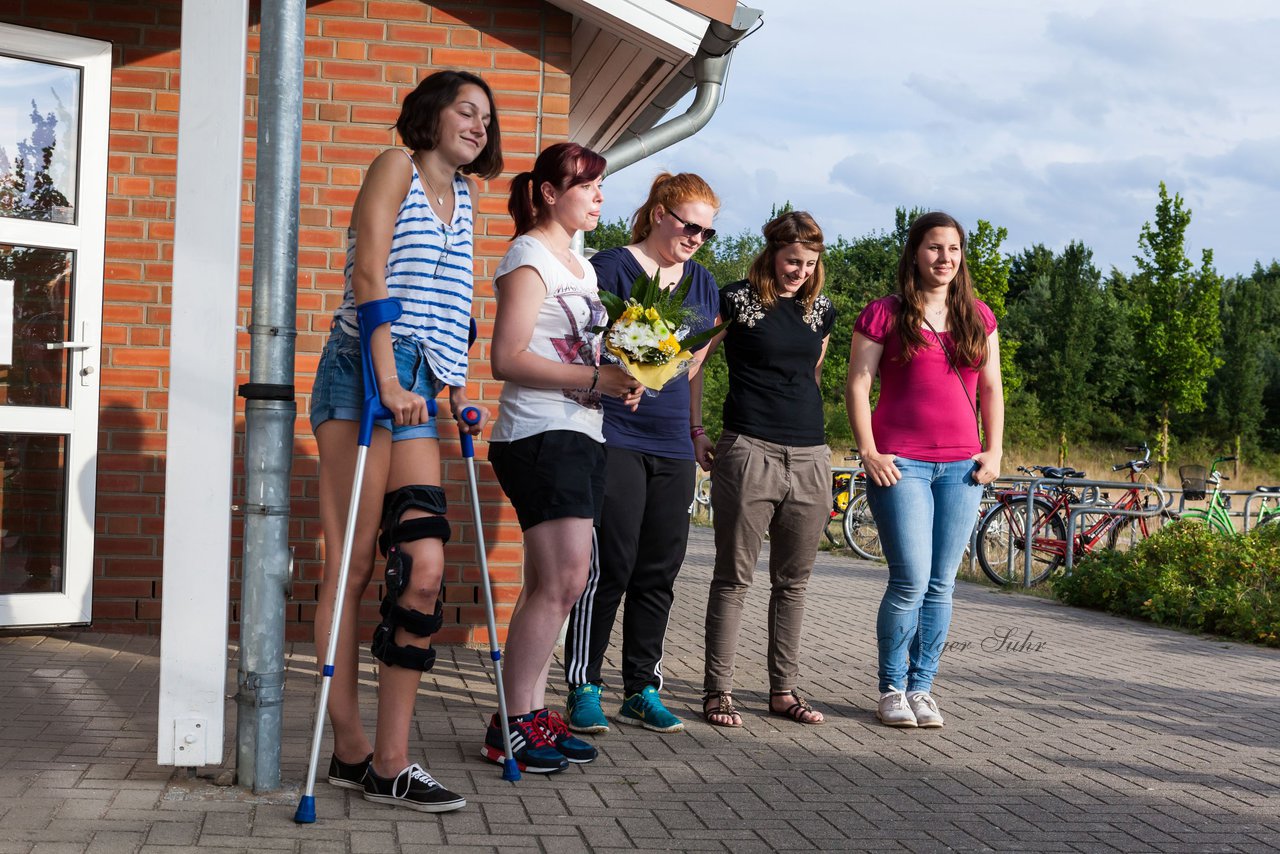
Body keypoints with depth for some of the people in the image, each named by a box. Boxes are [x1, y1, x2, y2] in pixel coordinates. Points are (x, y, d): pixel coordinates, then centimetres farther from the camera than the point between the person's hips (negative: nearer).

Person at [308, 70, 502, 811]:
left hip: (415, 392, 7)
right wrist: (388, 382, -17)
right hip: (365, 374, -7)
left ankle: (389, 763, 0)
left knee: (424, 569, -3)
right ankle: (352, 749, 0)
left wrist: (460, 384, 18)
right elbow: (369, 274, -9)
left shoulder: (463, 195, 24)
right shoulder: (396, 166, 2)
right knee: (352, 568, -5)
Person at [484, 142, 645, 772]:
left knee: (554, 583, 9)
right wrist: (596, 377, -19)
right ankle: (511, 726, -6)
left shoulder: (580, 265, 22)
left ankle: (531, 713, 15)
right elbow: (508, 359, -16)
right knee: (563, 579, -13)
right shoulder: (529, 257, -6)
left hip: (580, 435, 9)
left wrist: (621, 383, 10)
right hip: (540, 436, -9)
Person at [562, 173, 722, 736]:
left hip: (673, 446, 6)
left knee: (659, 574, 7)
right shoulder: (612, 268, -3)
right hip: (614, 438, -6)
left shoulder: (702, 283, 16)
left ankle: (642, 690, 16)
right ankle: (583, 688, 3)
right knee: (610, 568, -7)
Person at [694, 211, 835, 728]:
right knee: (734, 578, -1)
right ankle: (718, 692, 5)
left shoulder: (821, 311, 13)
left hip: (810, 457, 5)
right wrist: (695, 433, -1)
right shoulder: (736, 301, -2)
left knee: (793, 581, 10)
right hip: (749, 452, -5)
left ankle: (784, 690, 19)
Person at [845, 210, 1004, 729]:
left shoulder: (978, 317, 14)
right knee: (911, 581, -10)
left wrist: (994, 451, 5)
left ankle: (921, 688, 14)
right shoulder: (885, 314, 1)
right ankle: (892, 689, 5)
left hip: (961, 466, 4)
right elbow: (857, 385, -1)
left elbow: (991, 389, 16)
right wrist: (869, 453, -9)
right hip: (900, 464, -4)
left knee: (941, 585, 4)